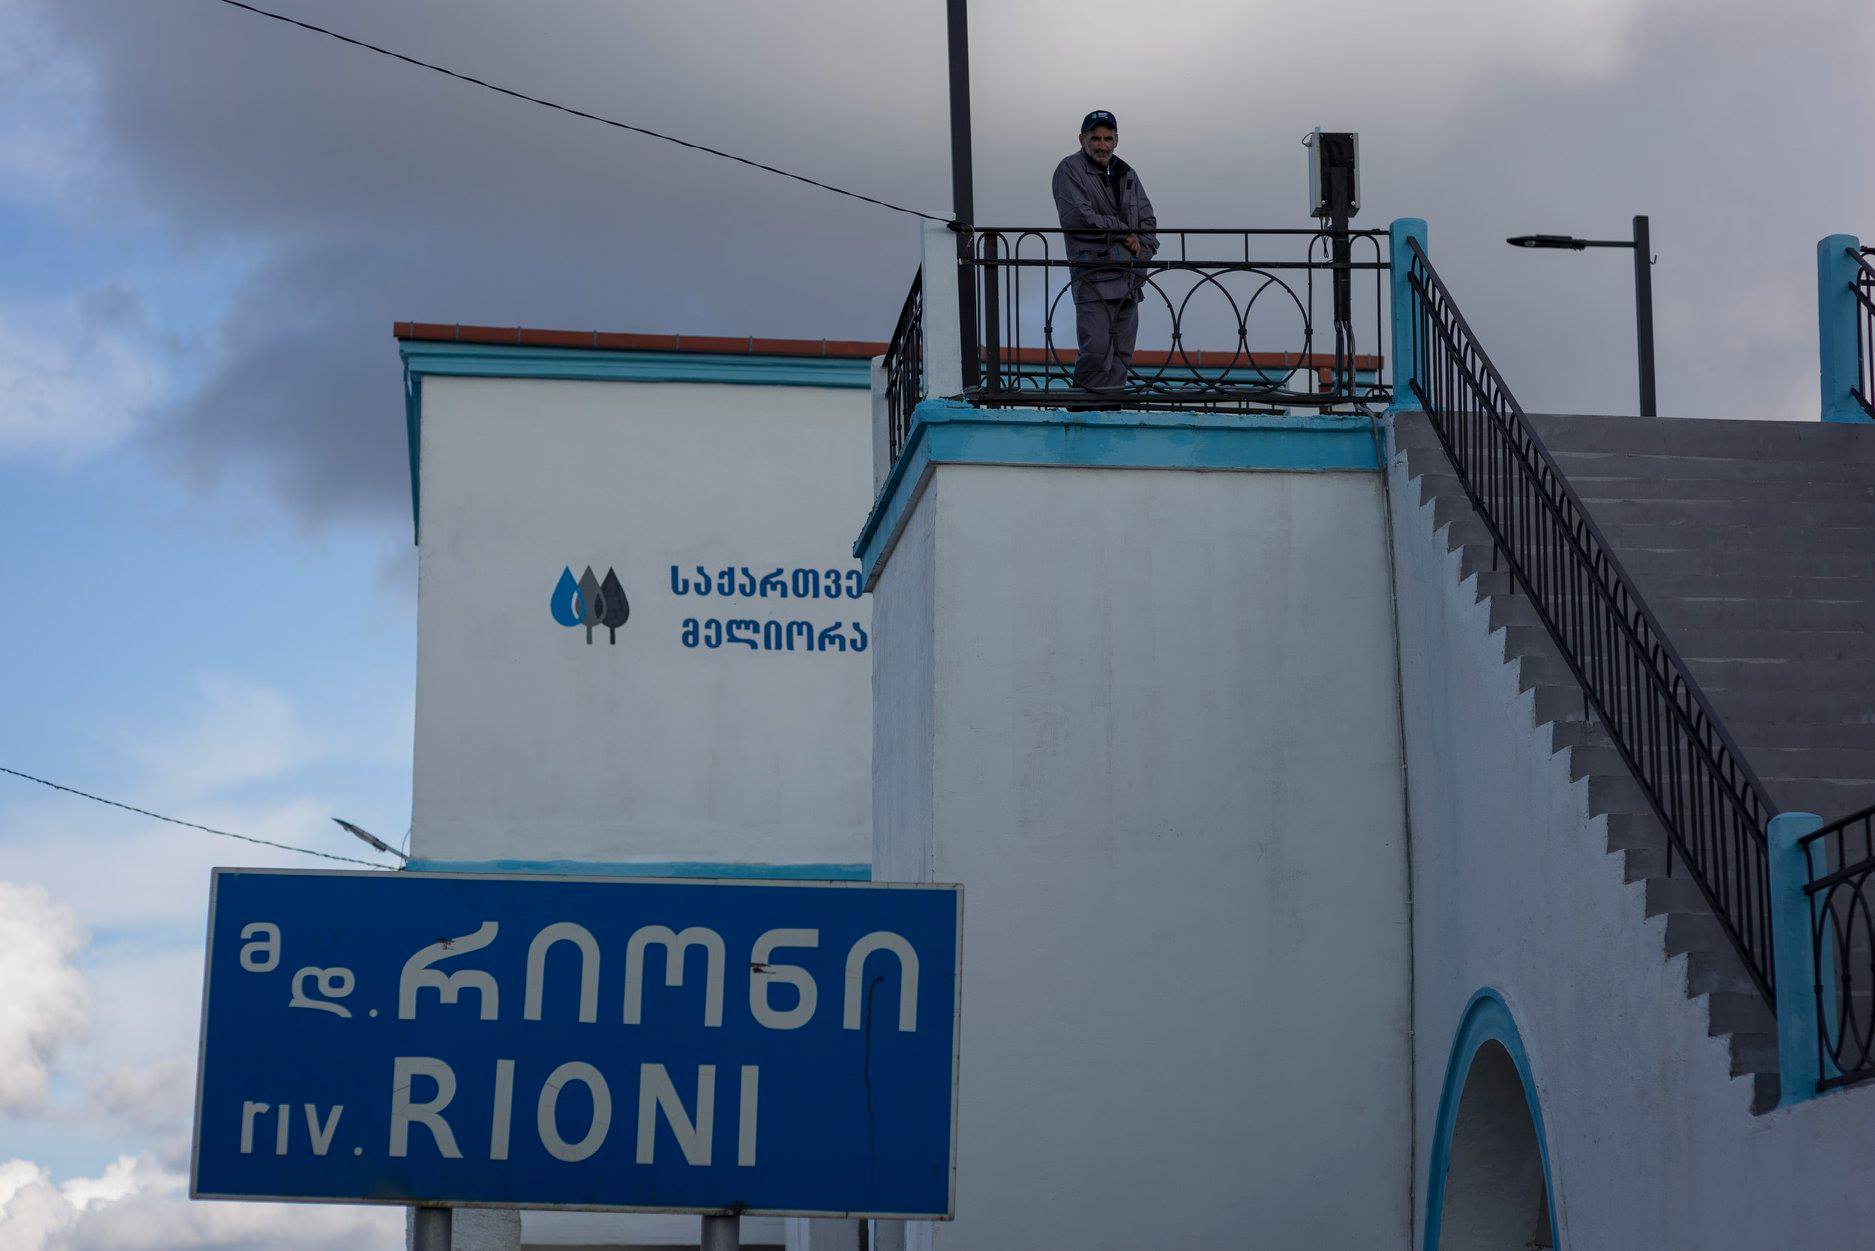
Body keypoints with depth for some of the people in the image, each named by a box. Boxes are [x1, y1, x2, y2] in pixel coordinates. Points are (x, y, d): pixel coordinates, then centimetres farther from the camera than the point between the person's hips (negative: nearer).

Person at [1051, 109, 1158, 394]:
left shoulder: (1127, 175, 19)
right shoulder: (1070, 169, -1)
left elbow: (1148, 221, 20)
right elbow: (1078, 216, -13)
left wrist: (1141, 250, -1)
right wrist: (1124, 231, -7)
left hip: (1128, 277, 7)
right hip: (1093, 276, -7)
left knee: (1122, 354, 5)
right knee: (1097, 349, -16)